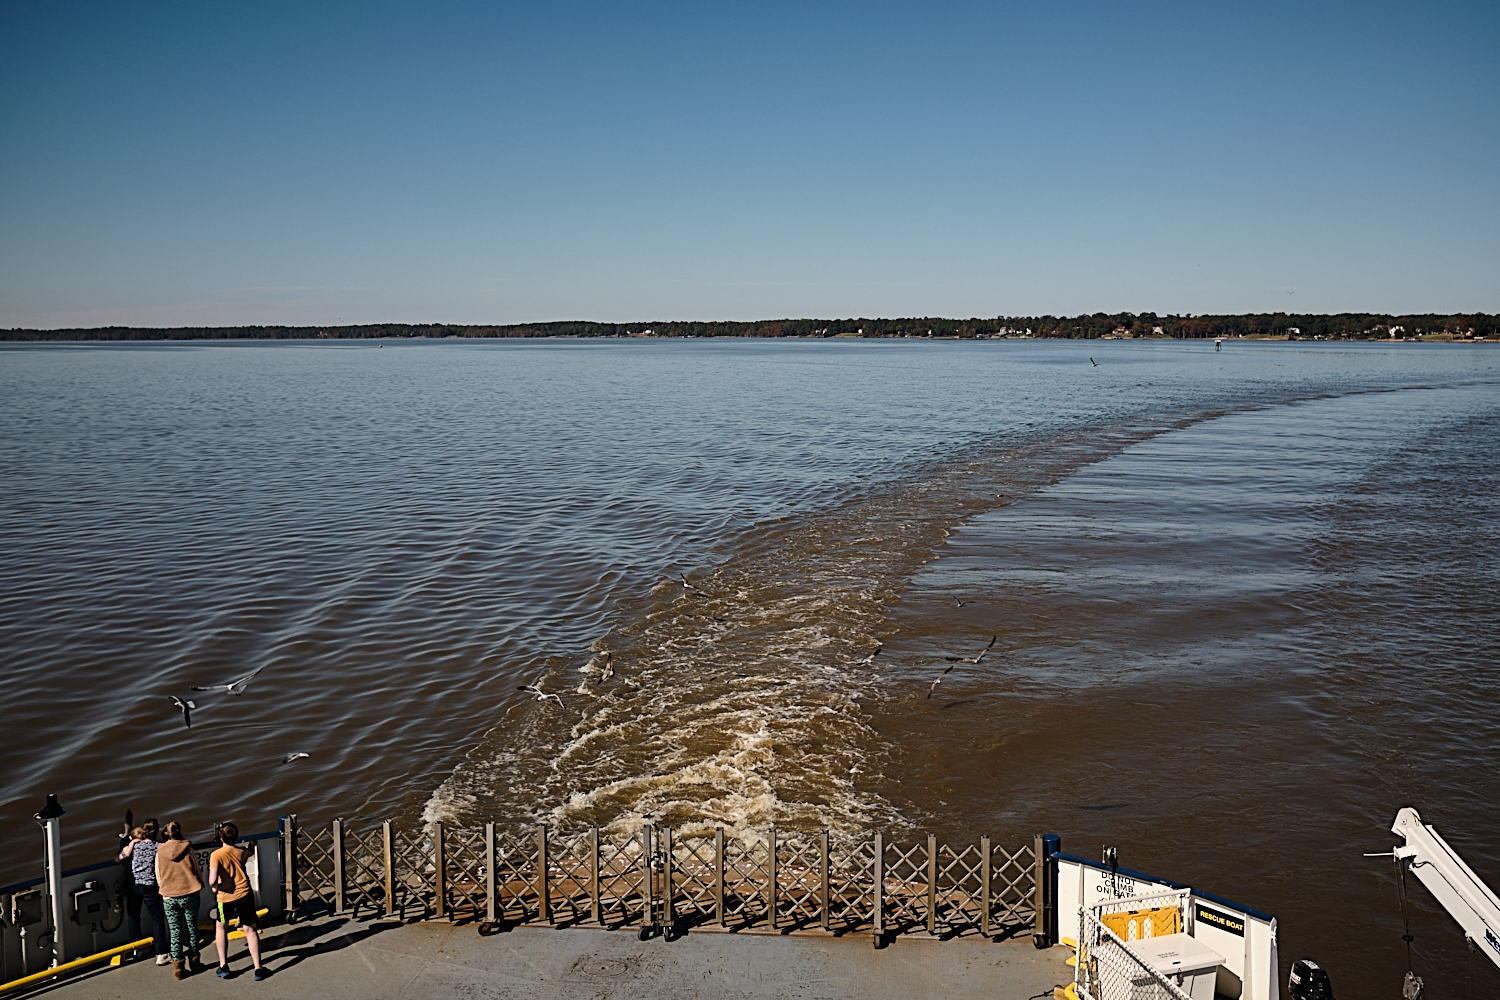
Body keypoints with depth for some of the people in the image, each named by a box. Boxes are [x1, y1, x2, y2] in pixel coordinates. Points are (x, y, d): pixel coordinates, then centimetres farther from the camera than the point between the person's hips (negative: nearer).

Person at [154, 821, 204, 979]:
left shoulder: (160, 851, 0)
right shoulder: (187, 848, -5)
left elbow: (159, 878, 5)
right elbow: (196, 870, 3)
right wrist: (199, 886, 20)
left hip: (169, 897, 2)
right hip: (189, 894, -1)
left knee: (175, 932, 7)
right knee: (192, 929, 11)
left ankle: (178, 968, 9)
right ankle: (194, 962, 19)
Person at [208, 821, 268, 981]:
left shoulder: (216, 855, -12)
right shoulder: (242, 852, 1)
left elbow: (213, 879, -23)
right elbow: (249, 851, 28)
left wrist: (215, 886, -4)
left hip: (226, 897, -2)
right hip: (245, 894, 2)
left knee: (220, 926, 24)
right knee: (251, 930, 9)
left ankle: (223, 967, 22)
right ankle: (258, 969, 4)